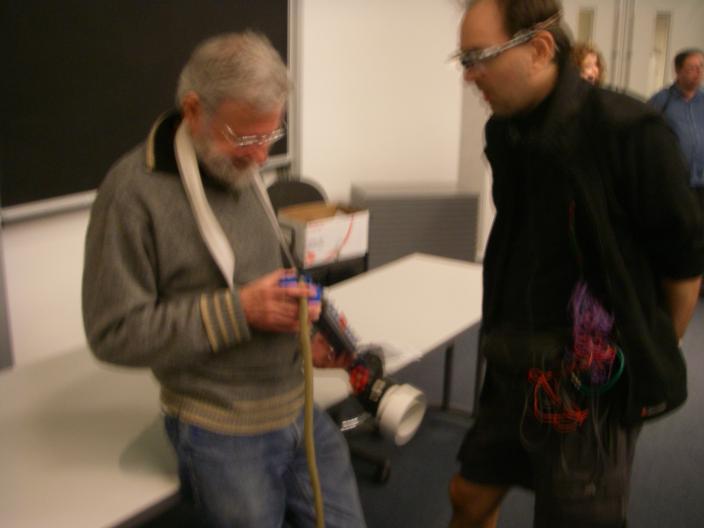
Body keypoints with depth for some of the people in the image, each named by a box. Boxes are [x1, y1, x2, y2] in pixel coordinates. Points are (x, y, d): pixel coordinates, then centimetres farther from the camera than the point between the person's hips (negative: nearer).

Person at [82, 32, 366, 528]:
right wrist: (238, 311, -22)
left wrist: (293, 304, -1)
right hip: (224, 431, -6)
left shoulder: (241, 169, 5)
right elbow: (114, 333, -16)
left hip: (301, 408, 7)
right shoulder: (135, 190, -17)